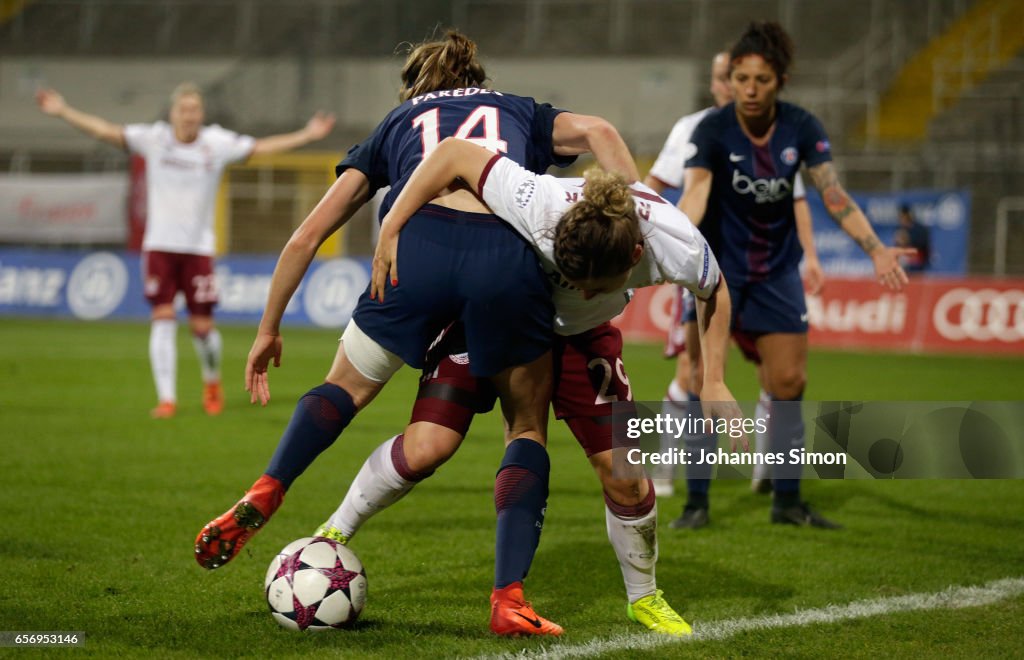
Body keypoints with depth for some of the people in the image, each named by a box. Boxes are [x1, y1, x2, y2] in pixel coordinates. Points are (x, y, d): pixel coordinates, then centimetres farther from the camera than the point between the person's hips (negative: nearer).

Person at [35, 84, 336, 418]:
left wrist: (308, 135, -2)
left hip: (198, 248, 0)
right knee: (163, 319, -9)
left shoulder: (217, 143, -2)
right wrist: (64, 111, -10)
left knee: (202, 325, 0)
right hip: (159, 246, 0)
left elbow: (262, 146, 2)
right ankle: (166, 399, -6)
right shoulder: (154, 139, -3)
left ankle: (212, 382, 30)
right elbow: (106, 130, -4)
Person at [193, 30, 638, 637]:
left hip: (420, 244, 0)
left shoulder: (397, 124, 34)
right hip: (509, 255, 0)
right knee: (529, 426, 17)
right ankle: (509, 598, 5)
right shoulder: (520, 113, 34)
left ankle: (260, 501, 13)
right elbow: (597, 131, 10)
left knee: (348, 386, 27)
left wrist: (269, 330, 36)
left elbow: (308, 235, 29)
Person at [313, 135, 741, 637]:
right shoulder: (541, 208, -43)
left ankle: (644, 598, 20)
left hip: (581, 336, 2)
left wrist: (714, 383, -9)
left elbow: (714, 290, -8)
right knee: (425, 449, -18)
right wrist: (390, 230, -32)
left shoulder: (675, 246, -33)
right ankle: (337, 532, 8)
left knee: (623, 475, -6)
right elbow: (455, 153, -33)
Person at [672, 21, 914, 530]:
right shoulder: (713, 130, -17)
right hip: (718, 269, -3)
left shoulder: (801, 129, -9)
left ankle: (787, 502, 13)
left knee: (788, 384, 2)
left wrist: (875, 248, -28)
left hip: (777, 273, 3)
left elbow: (834, 195, -14)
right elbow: (695, 193, -31)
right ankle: (696, 502, -1)